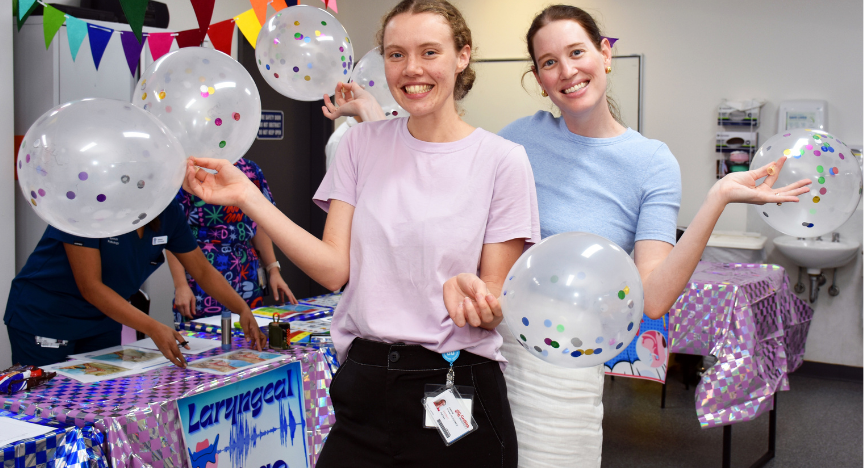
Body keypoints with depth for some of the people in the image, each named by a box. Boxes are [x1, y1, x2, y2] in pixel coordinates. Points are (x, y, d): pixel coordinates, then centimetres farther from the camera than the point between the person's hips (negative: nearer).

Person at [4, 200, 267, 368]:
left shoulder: (168, 212, -6)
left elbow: (203, 270, 2)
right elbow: (90, 286, -28)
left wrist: (242, 310, -14)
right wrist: (153, 329, -37)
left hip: (103, 321, 6)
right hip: (43, 317, -6)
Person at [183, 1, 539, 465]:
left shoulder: (502, 160, -6)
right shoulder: (361, 143, 4)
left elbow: (498, 303, -4)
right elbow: (334, 269, -3)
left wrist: (469, 291, -28)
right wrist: (246, 196, -11)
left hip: (459, 389, -2)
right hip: (365, 387, 3)